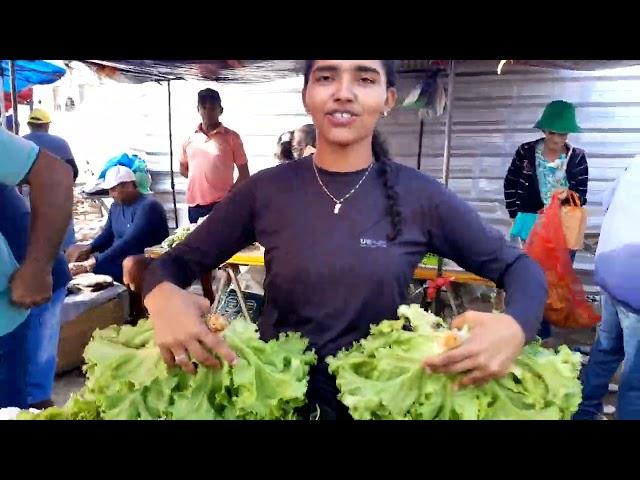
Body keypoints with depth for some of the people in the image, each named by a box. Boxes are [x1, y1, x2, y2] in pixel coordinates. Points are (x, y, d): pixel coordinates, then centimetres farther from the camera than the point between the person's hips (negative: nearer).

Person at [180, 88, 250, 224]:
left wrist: (230, 192, -8)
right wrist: (199, 182, 8)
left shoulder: (231, 137, -2)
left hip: (222, 205, -4)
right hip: (195, 205, 4)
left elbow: (244, 174, 1)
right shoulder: (189, 138, 9)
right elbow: (183, 168, 23)